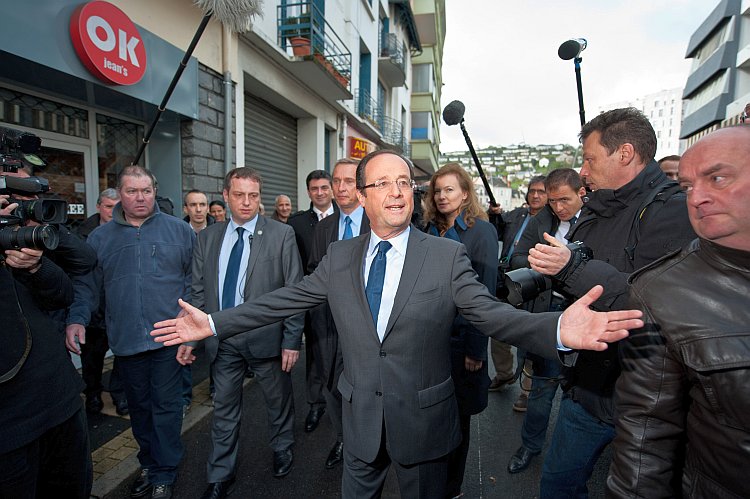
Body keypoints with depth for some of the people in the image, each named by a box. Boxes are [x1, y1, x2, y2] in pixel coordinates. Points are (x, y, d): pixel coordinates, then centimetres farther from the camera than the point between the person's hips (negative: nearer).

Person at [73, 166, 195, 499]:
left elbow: (195, 278, 1)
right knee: (139, 407, 18)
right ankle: (149, 465, 38)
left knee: (166, 406, 7)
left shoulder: (179, 230, 0)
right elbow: (89, 285, 7)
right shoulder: (100, 237, 7)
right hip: (126, 339, 3)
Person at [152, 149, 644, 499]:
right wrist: (214, 323, -4)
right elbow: (285, 300, -1)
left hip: (424, 418, -2)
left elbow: (490, 312, -18)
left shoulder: (448, 255, -12)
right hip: (360, 417, 3)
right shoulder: (339, 257, -4)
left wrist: (558, 329, -36)